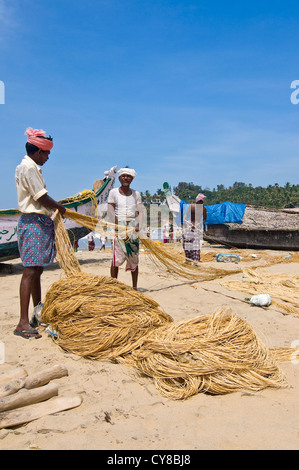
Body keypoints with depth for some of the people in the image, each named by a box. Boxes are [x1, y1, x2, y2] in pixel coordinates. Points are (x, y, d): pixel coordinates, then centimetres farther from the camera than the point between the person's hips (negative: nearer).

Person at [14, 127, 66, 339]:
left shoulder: (26, 167, 19)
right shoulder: (29, 167, -11)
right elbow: (42, 197, -16)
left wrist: (54, 207, 12)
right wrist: (60, 207, -1)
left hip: (39, 221, 10)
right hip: (34, 222, -10)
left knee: (37, 270, 14)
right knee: (30, 270, -12)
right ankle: (23, 323, -10)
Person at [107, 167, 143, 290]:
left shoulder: (136, 194, 13)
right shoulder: (114, 192, 6)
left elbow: (140, 212, 9)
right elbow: (110, 210, 0)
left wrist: (139, 227, -5)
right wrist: (116, 225, -10)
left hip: (133, 227, 2)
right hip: (119, 227, -2)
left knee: (134, 257, 2)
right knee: (116, 258, -7)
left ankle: (134, 286, 9)